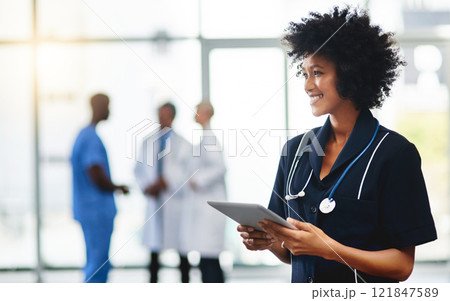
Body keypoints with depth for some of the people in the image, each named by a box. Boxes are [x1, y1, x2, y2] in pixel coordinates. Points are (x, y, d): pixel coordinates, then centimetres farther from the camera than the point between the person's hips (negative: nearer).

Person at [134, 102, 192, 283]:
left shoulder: (183, 145, -2)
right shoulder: (148, 143, 8)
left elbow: (187, 173, -6)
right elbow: (139, 169, 11)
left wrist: (167, 183, -16)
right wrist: (146, 187, -6)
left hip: (176, 200, -3)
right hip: (154, 200, 3)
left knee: (180, 245, 3)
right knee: (154, 244, 7)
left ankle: (185, 281, 12)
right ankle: (153, 281, 14)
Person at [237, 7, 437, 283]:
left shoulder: (394, 152, -11)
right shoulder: (295, 150, 5)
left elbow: (402, 265, -13)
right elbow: (290, 254, 10)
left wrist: (328, 248, -24)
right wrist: (268, 240, -11)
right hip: (302, 284, 4)